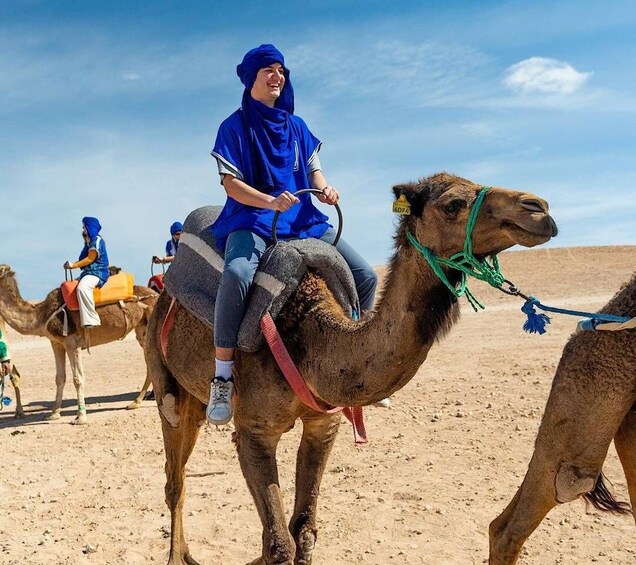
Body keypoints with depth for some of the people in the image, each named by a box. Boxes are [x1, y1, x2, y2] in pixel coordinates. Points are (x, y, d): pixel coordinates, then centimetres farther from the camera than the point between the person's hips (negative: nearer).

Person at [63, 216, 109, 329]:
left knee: (82, 287, -36)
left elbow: (90, 259, -15)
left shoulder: (97, 240, -9)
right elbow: (84, 259, 21)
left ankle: (91, 320, -40)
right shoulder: (89, 241, 19)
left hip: (97, 273, -11)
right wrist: (72, 264, 5)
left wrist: (73, 265, -11)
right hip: (88, 272, 11)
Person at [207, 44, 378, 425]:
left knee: (365, 276, -6)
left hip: (302, 219, 6)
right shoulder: (235, 127, 0)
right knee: (238, 275, -39)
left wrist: (325, 188, -7)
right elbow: (231, 183, -8)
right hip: (251, 218, -5)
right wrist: (270, 201, -25)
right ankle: (223, 377, -29)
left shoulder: (296, 126, 16)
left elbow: (314, 169, 17)